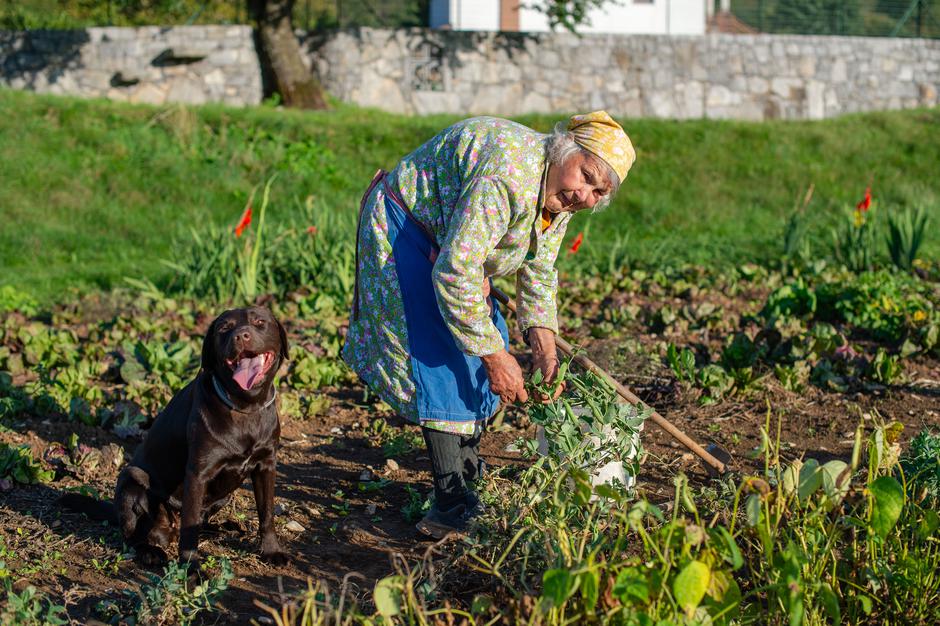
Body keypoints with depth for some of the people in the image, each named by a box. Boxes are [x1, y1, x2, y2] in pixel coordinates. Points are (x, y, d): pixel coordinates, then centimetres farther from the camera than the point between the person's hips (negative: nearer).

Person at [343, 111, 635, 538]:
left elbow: (537, 271, 4)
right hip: (403, 225, -9)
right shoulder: (508, 178, -37)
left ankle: (468, 467, 28)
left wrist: (543, 345, -11)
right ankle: (451, 497, -18)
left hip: (452, 239, 9)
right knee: (442, 353, -18)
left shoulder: (560, 194, -7)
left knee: (489, 343, 10)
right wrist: (495, 357, -34)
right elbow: (454, 273, -39)